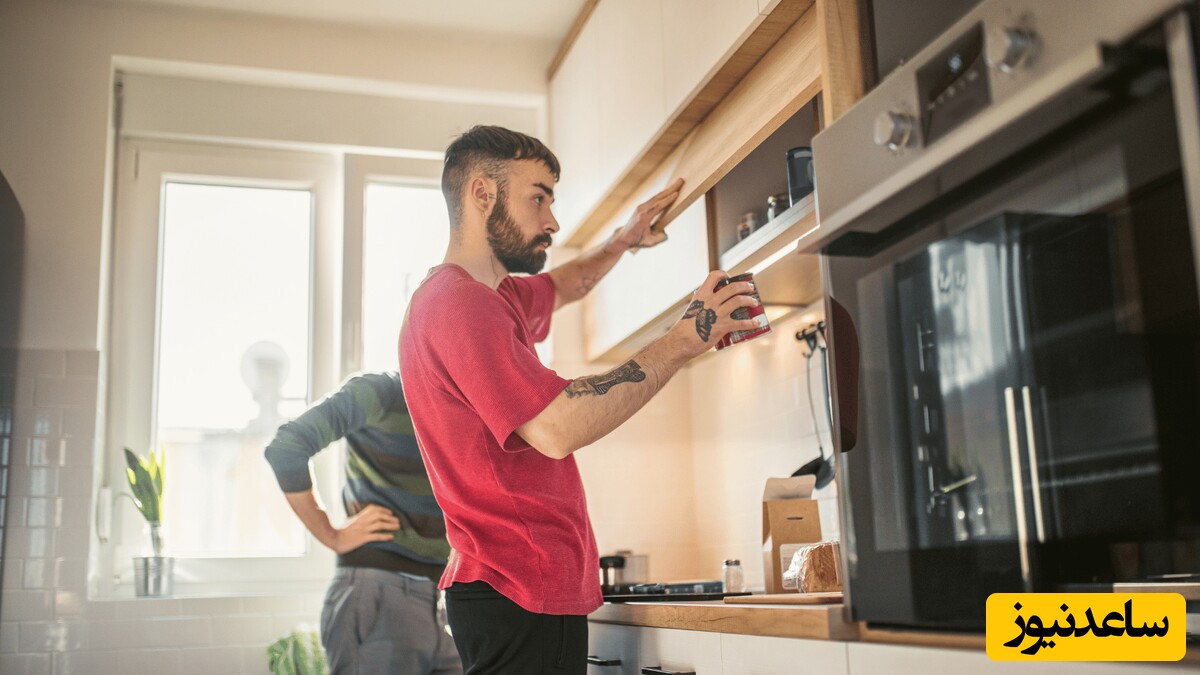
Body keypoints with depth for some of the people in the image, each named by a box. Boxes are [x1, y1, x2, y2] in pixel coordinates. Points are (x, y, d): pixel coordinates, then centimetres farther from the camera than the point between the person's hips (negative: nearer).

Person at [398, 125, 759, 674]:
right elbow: (557, 428, -28)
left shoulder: (489, 294, 16)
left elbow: (563, 286, 37)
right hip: (524, 598, -10)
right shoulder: (459, 304, -17)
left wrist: (624, 241, 20)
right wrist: (683, 341, -21)